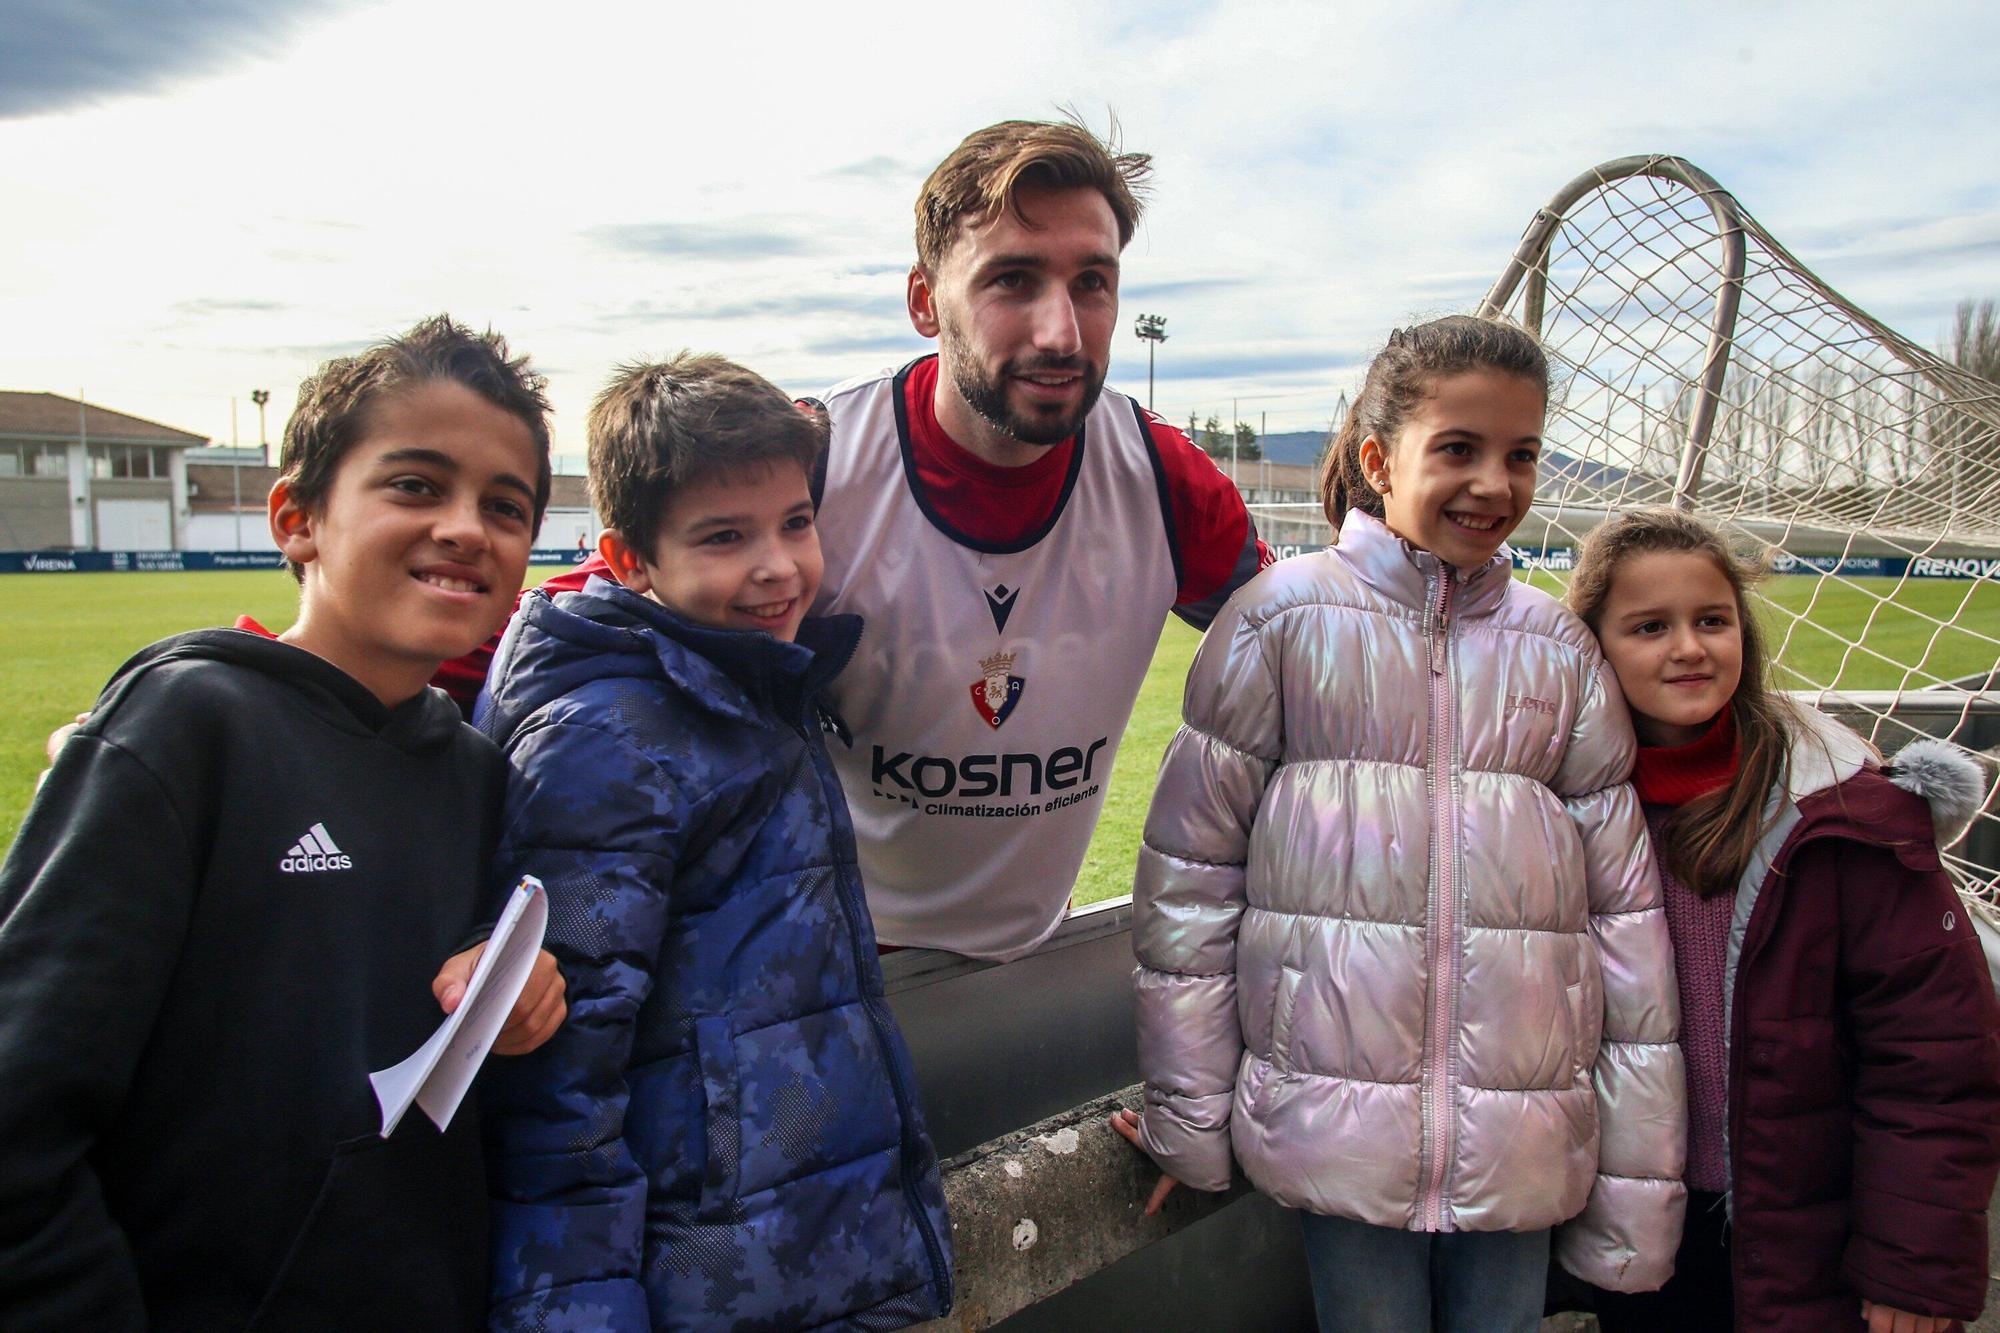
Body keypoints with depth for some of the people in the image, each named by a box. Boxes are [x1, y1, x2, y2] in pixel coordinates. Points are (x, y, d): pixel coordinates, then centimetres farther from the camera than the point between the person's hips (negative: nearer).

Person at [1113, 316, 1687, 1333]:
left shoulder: (1559, 649, 5)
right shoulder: (1286, 613, -4)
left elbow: (1624, 910, 6)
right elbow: (1188, 871, -2)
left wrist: (1639, 1188, 6)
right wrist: (1186, 1120, 0)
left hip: (1528, 1140, 3)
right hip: (1340, 1122, -2)